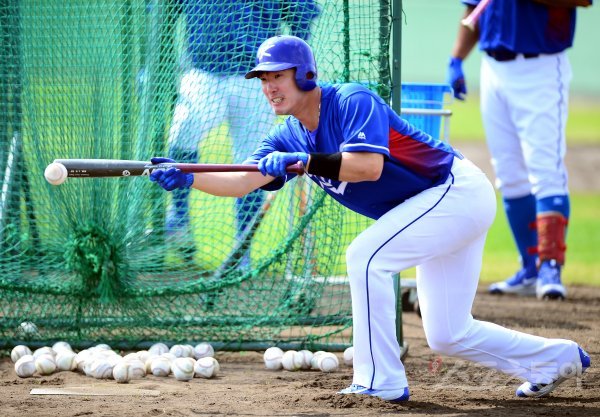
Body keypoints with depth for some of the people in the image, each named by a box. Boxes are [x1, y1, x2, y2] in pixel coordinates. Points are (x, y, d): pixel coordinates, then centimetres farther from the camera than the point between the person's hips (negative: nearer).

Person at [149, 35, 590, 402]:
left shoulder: (354, 101, -20)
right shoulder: (288, 137, 3)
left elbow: (369, 166, -34)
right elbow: (245, 180, -8)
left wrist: (302, 162, -35)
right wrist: (187, 178, -21)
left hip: (460, 190, -10)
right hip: (444, 206, 10)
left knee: (366, 255, -23)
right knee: (447, 336, 11)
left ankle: (381, 381, -16)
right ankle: (558, 358, 28)